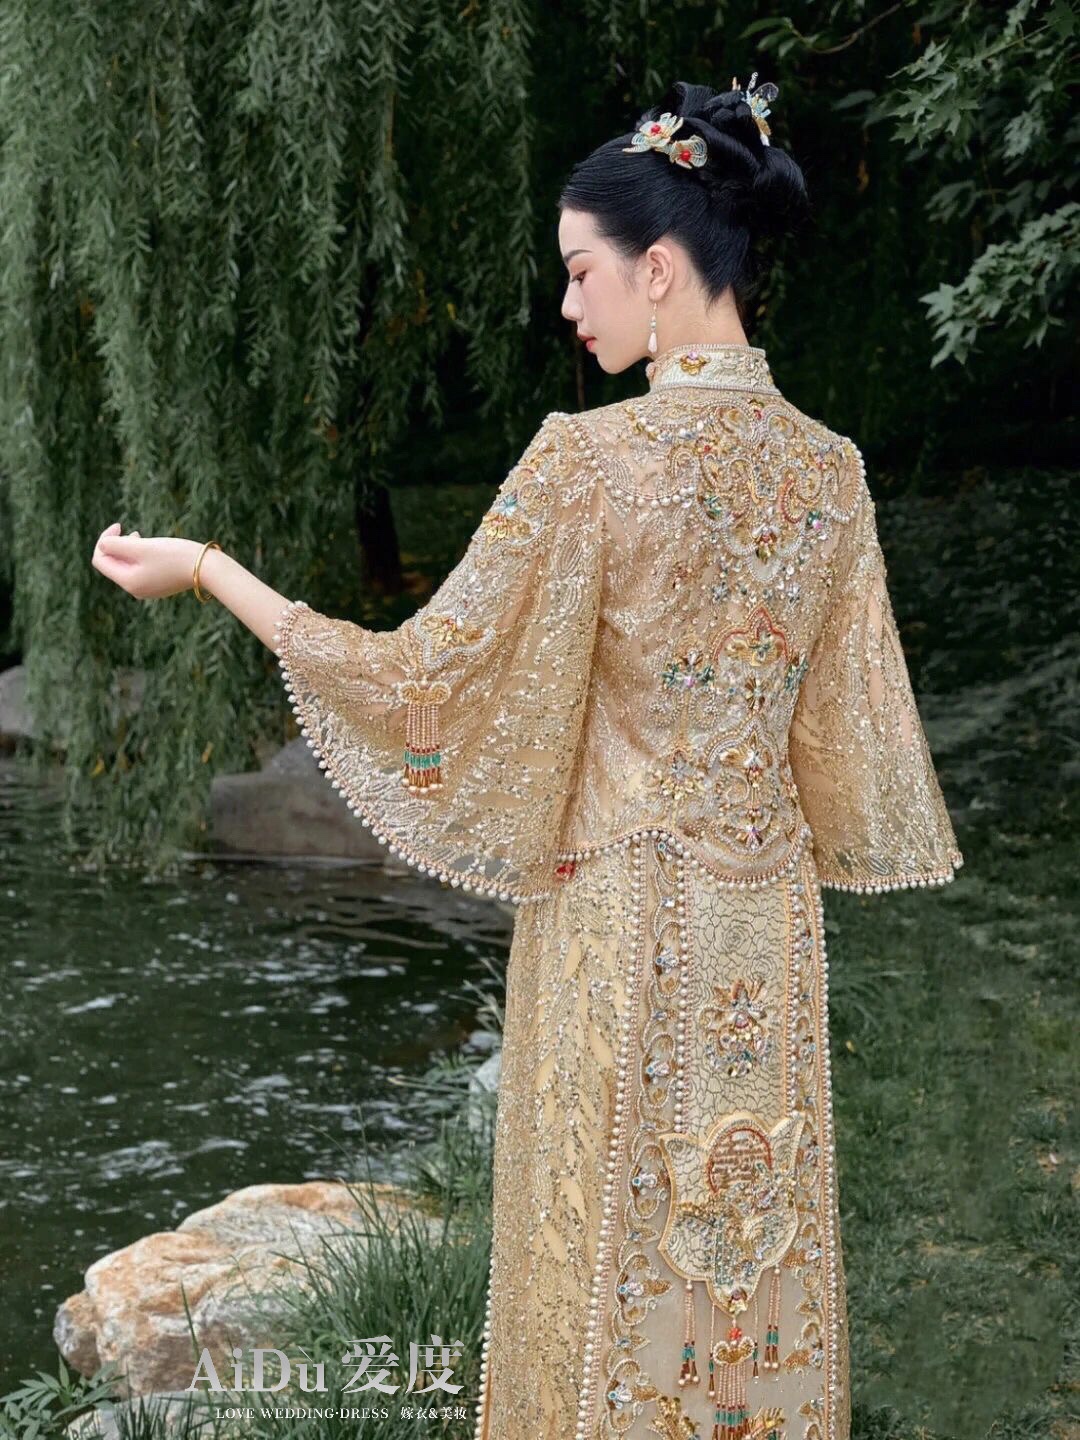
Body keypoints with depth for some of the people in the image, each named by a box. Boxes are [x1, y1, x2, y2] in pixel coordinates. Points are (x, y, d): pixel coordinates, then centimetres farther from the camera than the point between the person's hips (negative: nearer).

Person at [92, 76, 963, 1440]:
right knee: (760, 1242, 16)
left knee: (615, 1258, 9)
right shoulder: (829, 468, 0)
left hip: (623, 923, -5)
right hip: (771, 919, 6)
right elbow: (843, 718, 6)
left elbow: (427, 676, -15)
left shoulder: (591, 458, -18)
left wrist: (205, 569, -7)